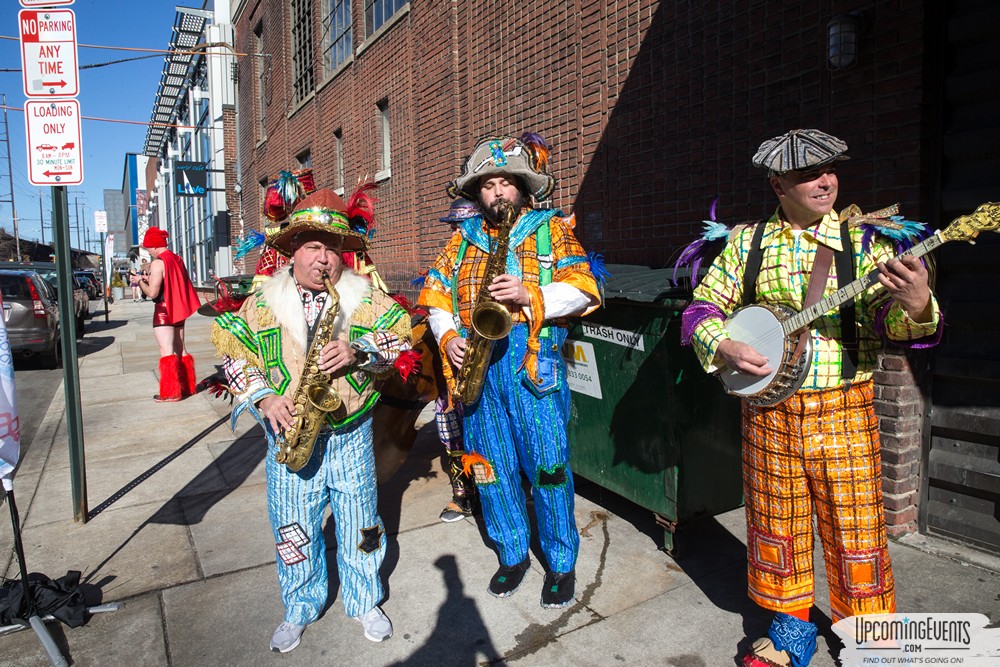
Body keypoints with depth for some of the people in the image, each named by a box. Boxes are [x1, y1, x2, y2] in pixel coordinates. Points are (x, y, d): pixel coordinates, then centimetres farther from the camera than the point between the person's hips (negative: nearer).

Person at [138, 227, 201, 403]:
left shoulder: (157, 263, -15)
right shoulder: (177, 260, 10)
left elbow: (152, 292, -17)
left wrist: (141, 281, 0)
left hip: (164, 311, -8)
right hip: (178, 309, 8)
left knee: (167, 351, -6)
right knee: (180, 350, 13)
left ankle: (170, 392, -5)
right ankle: (187, 386, 18)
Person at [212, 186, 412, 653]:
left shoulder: (366, 297, 0)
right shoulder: (262, 304, 1)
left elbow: (399, 343, -4)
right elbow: (233, 357, 4)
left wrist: (360, 352, -22)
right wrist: (263, 398, -11)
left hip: (352, 434, 0)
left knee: (359, 522, 11)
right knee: (293, 527, 11)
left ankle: (365, 602, 35)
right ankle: (300, 610, 36)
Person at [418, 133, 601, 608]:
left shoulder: (551, 228, 6)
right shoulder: (463, 237, 17)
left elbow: (583, 289, -3)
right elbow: (435, 293, 16)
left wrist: (529, 295, -18)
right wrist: (448, 337, -2)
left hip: (532, 360, -4)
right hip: (475, 364, 4)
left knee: (547, 465, -1)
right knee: (490, 465, 10)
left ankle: (562, 563, 19)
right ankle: (512, 554, 29)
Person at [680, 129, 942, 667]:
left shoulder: (864, 239, 1)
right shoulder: (747, 241, 4)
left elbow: (887, 319, -9)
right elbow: (703, 307, 5)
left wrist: (914, 304, -31)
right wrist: (724, 347, -13)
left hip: (845, 410, -1)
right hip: (768, 407, 2)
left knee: (855, 534, 7)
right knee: (775, 526, 14)